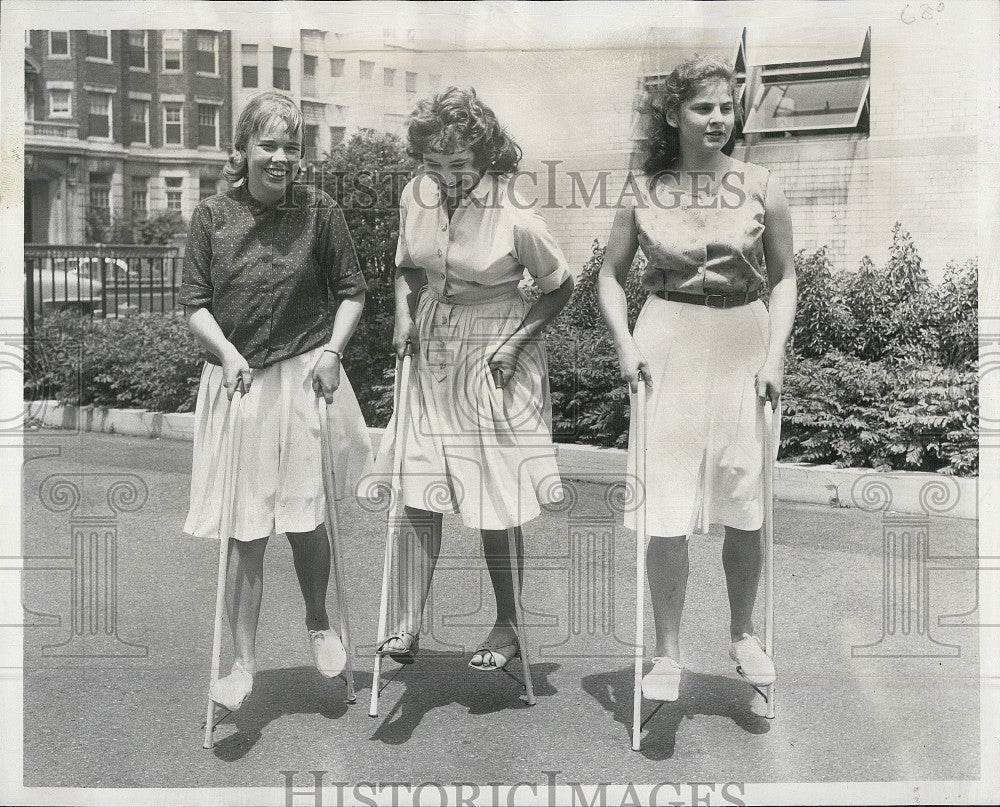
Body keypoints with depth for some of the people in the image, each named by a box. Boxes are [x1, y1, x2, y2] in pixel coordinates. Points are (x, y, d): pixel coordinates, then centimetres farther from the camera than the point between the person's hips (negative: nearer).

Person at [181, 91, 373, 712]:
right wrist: (228, 353, -13)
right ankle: (243, 664, 15)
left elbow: (352, 292, 6)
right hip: (236, 381, 1)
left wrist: (332, 349, -8)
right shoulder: (212, 217, 0)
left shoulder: (319, 211, -1)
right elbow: (195, 303, 3)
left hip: (306, 379, 0)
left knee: (306, 520, 5)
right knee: (245, 533, 2)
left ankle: (319, 623, 35)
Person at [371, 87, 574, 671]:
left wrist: (516, 341, -14)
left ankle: (508, 627, 22)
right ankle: (409, 624, 8)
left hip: (494, 359, -4)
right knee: (417, 492, 0)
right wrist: (404, 314, -4)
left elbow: (561, 289, -5)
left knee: (497, 505, 4)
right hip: (432, 354, 5)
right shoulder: (416, 196, -3)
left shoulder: (515, 218, -18)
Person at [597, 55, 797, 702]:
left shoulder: (761, 186, 2)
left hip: (744, 345, 1)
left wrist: (776, 352, -5)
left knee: (745, 507, 10)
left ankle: (744, 635, 32)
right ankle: (669, 653, 12)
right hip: (668, 345, -1)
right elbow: (611, 277, 10)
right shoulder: (643, 190, 3)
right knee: (665, 508, -3)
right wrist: (626, 346, -4)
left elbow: (784, 278, 6)